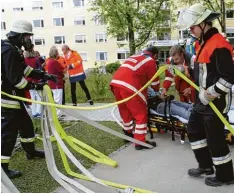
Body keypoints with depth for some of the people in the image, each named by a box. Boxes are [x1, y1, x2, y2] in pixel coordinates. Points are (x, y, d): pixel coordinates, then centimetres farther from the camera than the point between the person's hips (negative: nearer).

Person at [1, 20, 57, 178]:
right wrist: (33, 86, -17)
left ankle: (31, 151, 39)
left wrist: (44, 75, 9)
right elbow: (15, 78, -26)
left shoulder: (14, 49, 13)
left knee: (26, 124, 21)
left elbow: (25, 69, 17)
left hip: (14, 97, 11)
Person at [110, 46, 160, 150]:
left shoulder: (134, 56, 30)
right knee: (141, 114, 3)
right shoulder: (150, 61, 9)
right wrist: (157, 89, 35)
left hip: (115, 83, 8)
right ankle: (140, 142, 5)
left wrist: (144, 90, 42)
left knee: (125, 111, 23)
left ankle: (129, 134, 38)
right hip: (129, 86, -7)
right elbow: (154, 82, 12)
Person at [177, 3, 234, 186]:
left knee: (214, 137, 0)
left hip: (216, 100, -10)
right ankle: (206, 165, 32)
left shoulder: (219, 45, -20)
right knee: (194, 129, 18)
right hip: (204, 98, 10)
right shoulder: (205, 42, 11)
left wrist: (210, 94, -18)